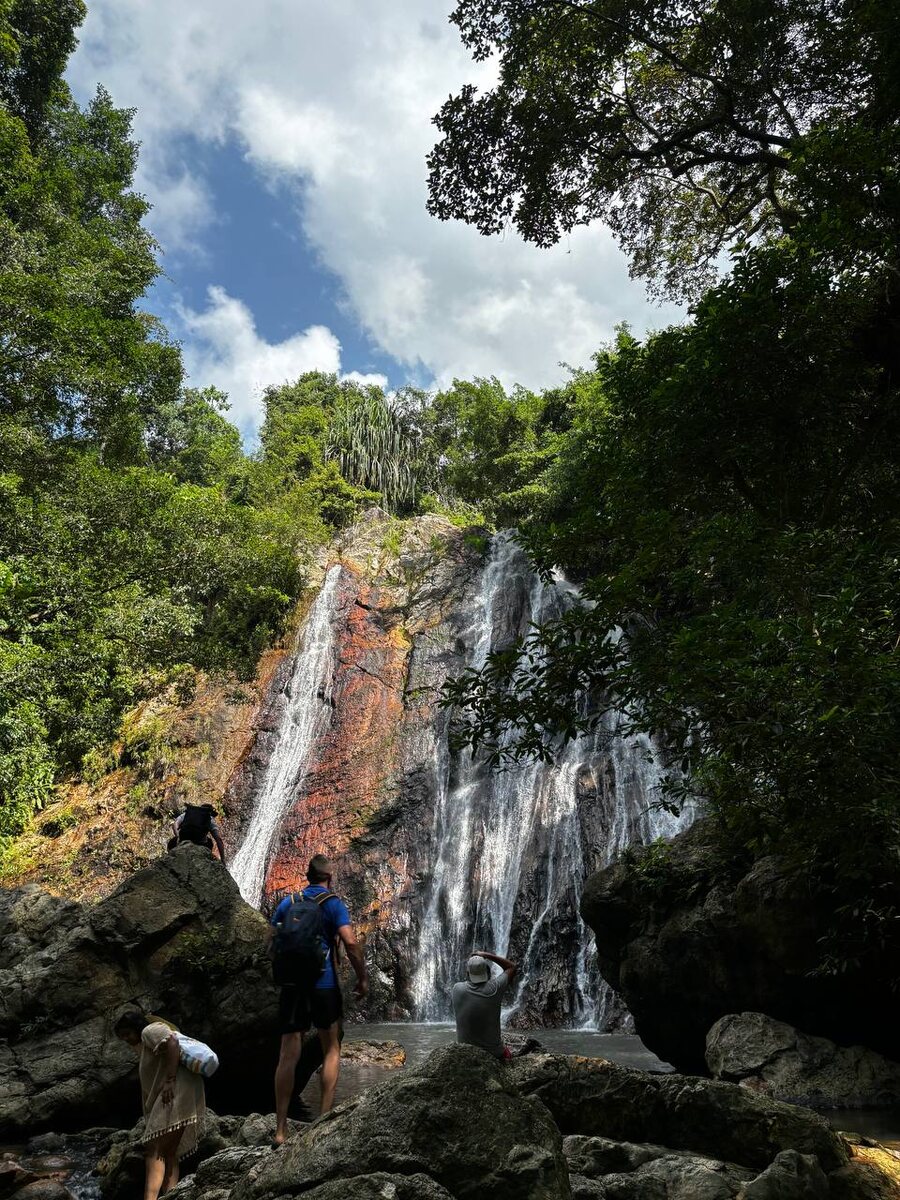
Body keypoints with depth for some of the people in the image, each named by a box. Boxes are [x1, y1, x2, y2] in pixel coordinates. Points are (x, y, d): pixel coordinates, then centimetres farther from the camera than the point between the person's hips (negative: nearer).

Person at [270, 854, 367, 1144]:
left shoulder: (287, 903, 8)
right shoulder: (333, 903, -5)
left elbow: (271, 941, 8)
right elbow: (350, 943, -15)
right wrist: (362, 977, -5)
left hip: (291, 984, 3)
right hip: (323, 984, -3)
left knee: (288, 1055, 7)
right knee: (331, 1049, 14)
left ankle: (280, 1129, 7)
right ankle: (326, 1118, 10)